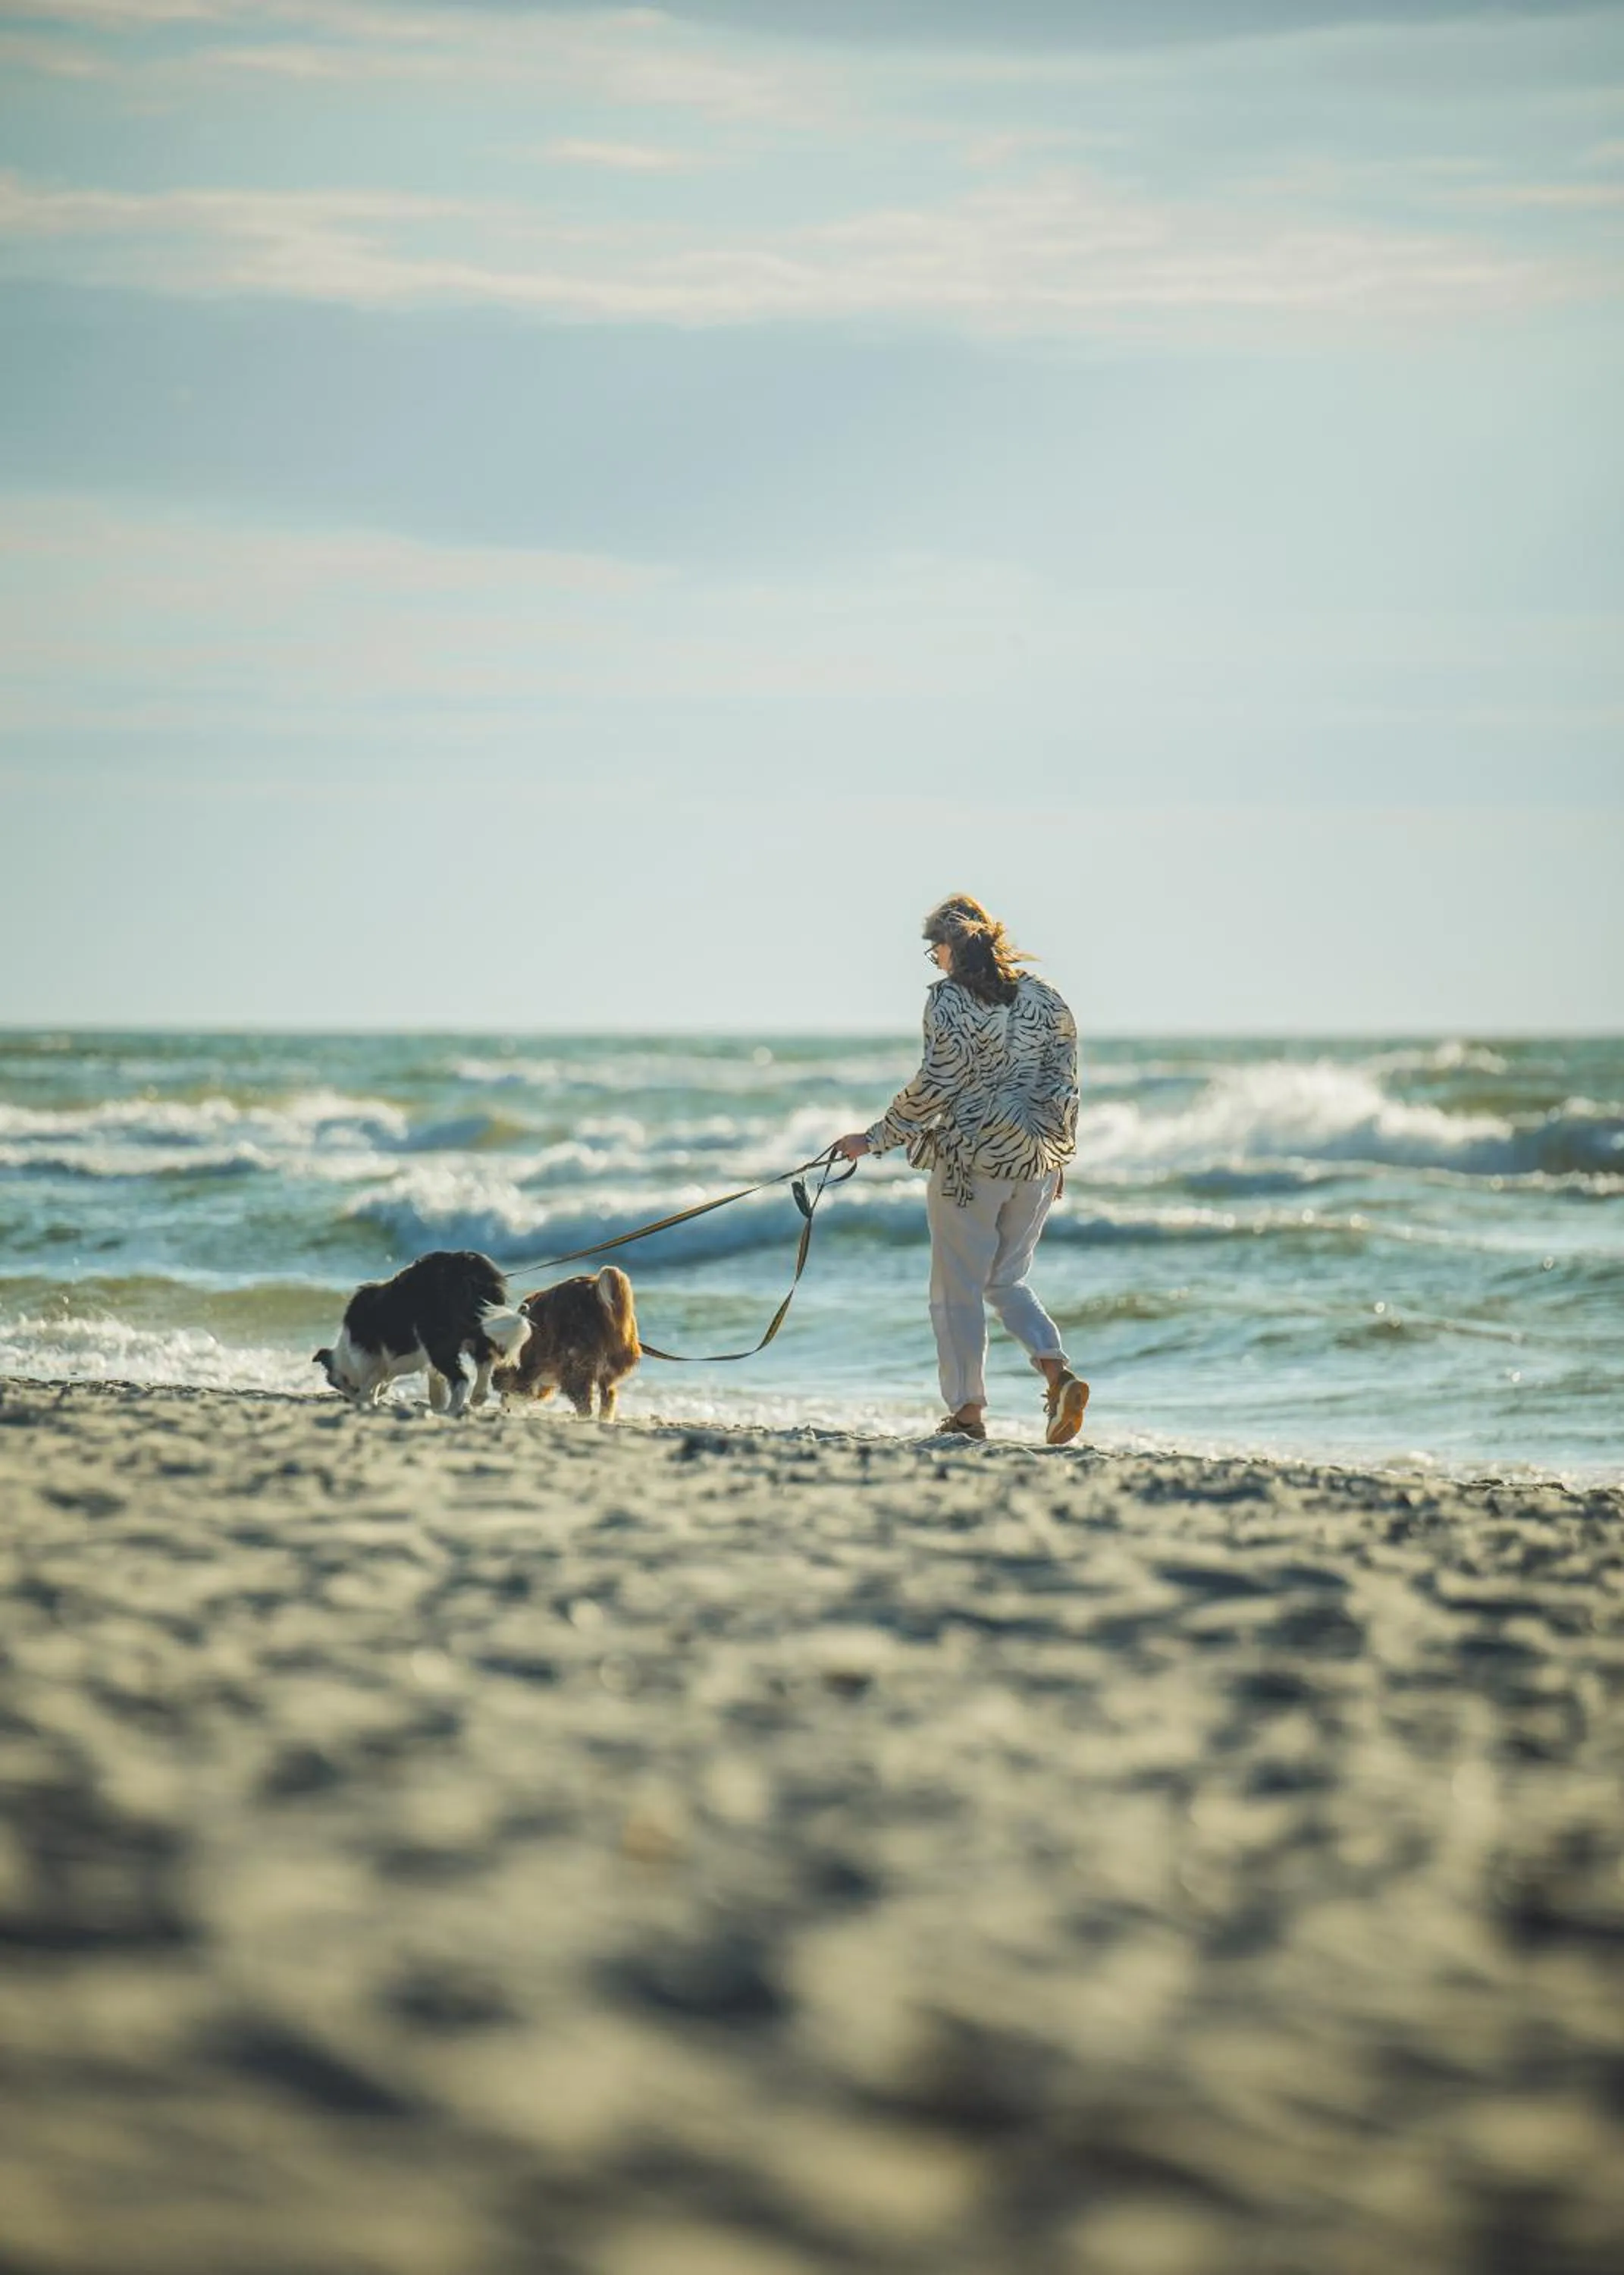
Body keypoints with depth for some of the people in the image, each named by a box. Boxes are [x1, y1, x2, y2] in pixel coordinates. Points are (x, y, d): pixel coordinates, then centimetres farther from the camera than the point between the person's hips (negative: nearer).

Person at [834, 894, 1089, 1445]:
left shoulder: (948, 998, -10)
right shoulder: (1042, 996, 7)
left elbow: (936, 1086, -14)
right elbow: (1064, 1083, 8)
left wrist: (875, 1138, -6)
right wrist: (1057, 1157, 17)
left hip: (970, 1160, -6)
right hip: (1036, 1158, 6)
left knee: (958, 1289, 6)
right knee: (1007, 1281, 17)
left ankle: (967, 1410, 6)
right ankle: (1058, 1372, -6)